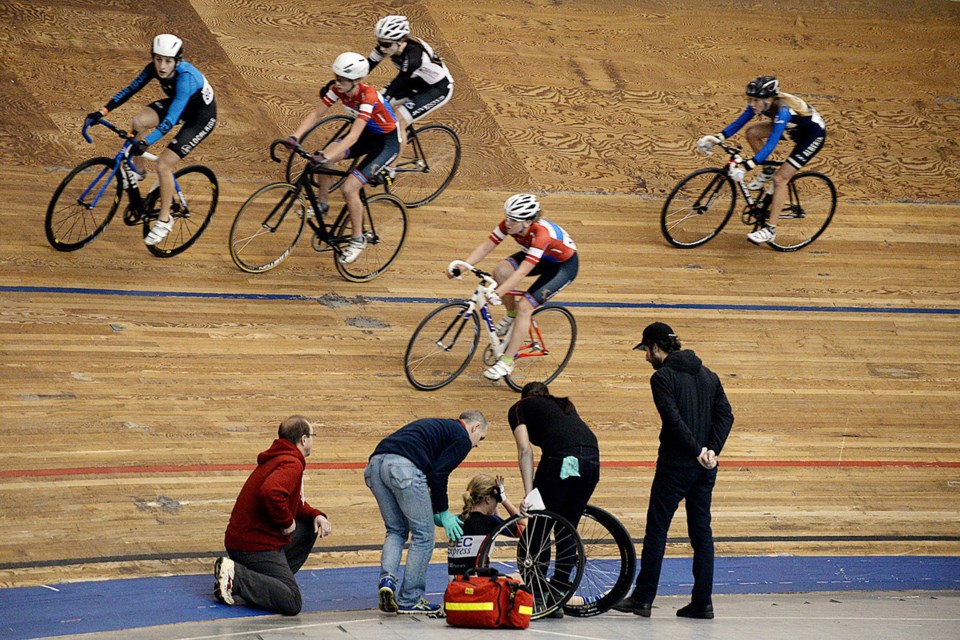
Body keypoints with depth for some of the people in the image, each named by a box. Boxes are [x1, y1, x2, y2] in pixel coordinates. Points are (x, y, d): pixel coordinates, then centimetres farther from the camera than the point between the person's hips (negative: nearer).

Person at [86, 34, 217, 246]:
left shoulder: (185, 77, -38)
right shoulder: (154, 69, -17)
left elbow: (171, 119, -44)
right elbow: (130, 90, -8)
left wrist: (145, 142, -54)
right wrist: (102, 111, -17)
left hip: (201, 117, -7)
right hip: (179, 105, 7)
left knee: (164, 165, -15)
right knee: (139, 121, -18)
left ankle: (164, 220, 2)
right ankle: (137, 171, 5)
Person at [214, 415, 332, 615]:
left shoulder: (279, 459, 17)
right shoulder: (292, 464, -16)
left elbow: (295, 502, 28)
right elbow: (271, 492, -37)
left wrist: (316, 516, 8)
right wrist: (286, 522, -21)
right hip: (256, 547, -10)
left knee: (310, 528, 25)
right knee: (292, 603, -18)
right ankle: (236, 576, -18)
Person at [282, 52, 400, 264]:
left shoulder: (368, 97, -35)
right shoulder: (338, 88, -14)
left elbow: (353, 136, -42)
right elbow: (316, 114, -10)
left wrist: (325, 158, -51)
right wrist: (295, 137, -26)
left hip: (387, 141, -7)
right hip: (367, 133, 7)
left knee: (349, 188, -18)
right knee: (323, 157, -16)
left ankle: (358, 239, 0)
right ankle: (322, 203, 8)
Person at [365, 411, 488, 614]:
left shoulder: (438, 426, 35)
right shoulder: (462, 438, 10)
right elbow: (439, 474, -1)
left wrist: (435, 513, 31)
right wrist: (443, 513, 8)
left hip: (376, 461, 8)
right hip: (404, 466, -8)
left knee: (395, 531, 21)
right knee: (423, 535, 6)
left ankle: (387, 579, -1)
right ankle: (409, 600, 10)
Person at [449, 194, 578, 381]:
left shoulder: (541, 234, -39)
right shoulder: (509, 224, -20)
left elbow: (522, 272, -43)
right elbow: (485, 247, -17)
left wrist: (497, 293, -50)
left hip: (565, 265, -7)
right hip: (542, 258, 7)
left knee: (524, 306, -19)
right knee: (501, 270, -20)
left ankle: (507, 362, -13)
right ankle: (511, 315, 5)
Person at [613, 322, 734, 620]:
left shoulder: (662, 377, -9)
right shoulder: (708, 375, 12)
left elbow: (674, 420, -20)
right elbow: (725, 414, 4)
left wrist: (697, 450, -16)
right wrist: (711, 450, -4)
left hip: (676, 465, -6)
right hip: (706, 469, 6)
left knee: (656, 529, 2)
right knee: (701, 531, 9)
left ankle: (643, 598, 5)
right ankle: (702, 603, 7)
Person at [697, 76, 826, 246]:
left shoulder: (783, 111, -37)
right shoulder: (759, 103, -16)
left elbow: (770, 145, -42)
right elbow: (739, 123, -8)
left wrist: (746, 167, -49)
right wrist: (717, 139, -21)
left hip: (813, 134, -8)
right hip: (796, 129, 8)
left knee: (780, 179, -15)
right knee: (752, 132, -8)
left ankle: (770, 229, -10)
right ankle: (767, 172, 11)